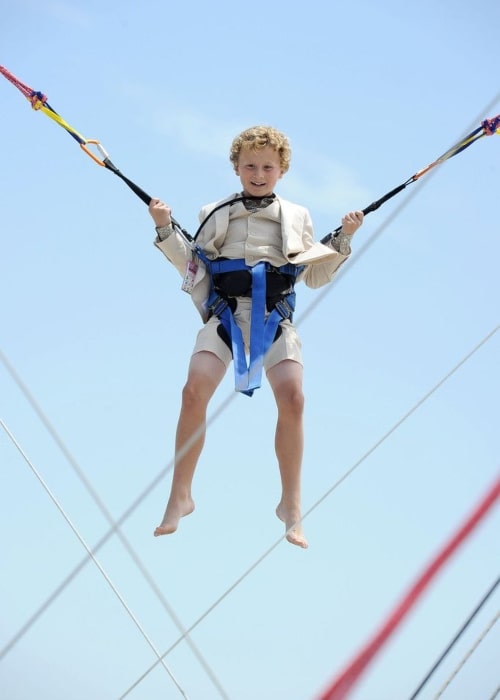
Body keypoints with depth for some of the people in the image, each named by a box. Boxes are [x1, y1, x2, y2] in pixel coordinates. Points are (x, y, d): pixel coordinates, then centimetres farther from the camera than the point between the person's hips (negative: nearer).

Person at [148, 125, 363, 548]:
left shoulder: (297, 217, 18)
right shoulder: (215, 215, 17)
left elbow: (315, 277, 17)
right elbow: (192, 266, 16)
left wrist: (343, 241, 6)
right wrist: (166, 231, 5)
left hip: (276, 315, 0)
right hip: (225, 311, 0)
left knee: (292, 397, -20)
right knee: (194, 392, -20)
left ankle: (291, 505, -5)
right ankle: (180, 497, -6)